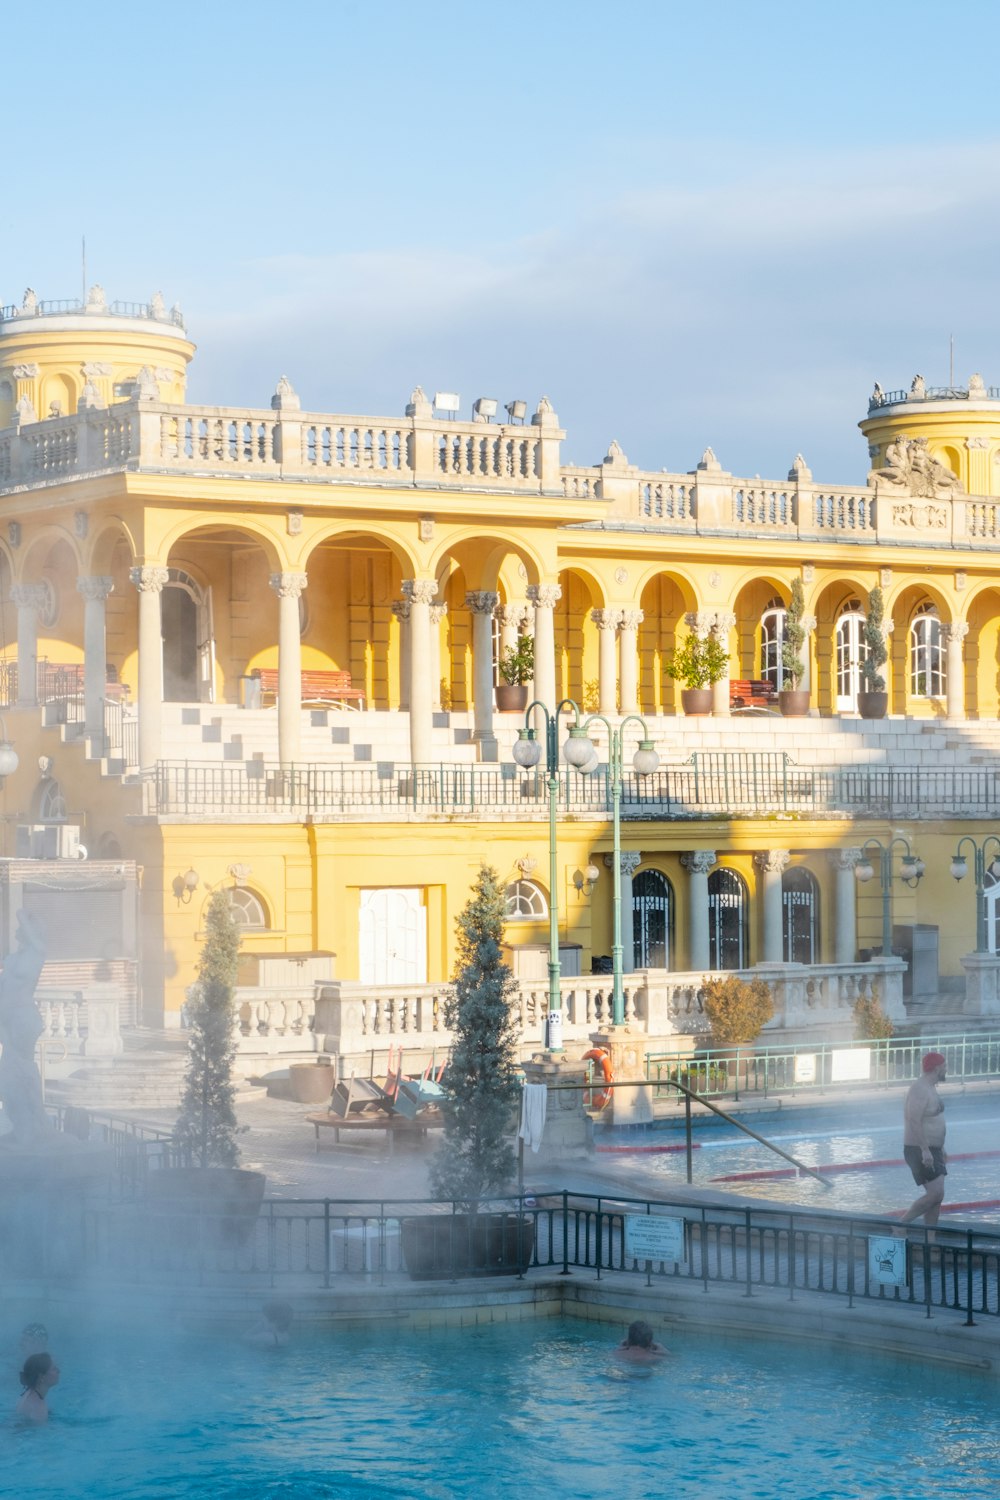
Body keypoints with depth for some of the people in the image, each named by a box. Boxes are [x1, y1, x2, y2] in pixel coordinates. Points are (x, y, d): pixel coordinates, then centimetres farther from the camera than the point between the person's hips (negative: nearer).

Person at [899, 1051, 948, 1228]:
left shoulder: (929, 1087, 15)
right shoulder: (920, 1089, -18)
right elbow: (915, 1122, -25)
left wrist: (940, 1149, 25)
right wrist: (925, 1150, -29)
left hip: (930, 1150, 10)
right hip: (919, 1151, -10)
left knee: (936, 1196, 9)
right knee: (936, 1193, -16)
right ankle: (901, 1225, -10)